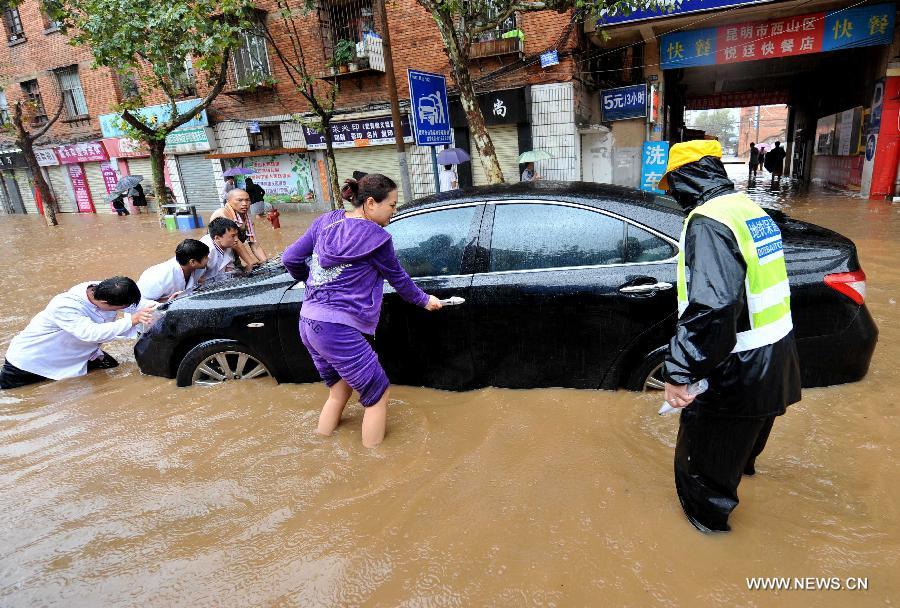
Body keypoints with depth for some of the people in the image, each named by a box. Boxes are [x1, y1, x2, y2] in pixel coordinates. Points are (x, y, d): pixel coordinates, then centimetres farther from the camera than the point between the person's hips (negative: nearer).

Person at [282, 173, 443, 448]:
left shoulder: (327, 221, 8)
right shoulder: (375, 237, -10)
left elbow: (290, 258, 9)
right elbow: (398, 278, 3)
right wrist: (424, 300, 21)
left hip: (307, 324, 8)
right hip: (338, 330, -8)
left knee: (339, 391, 26)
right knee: (378, 396, 8)